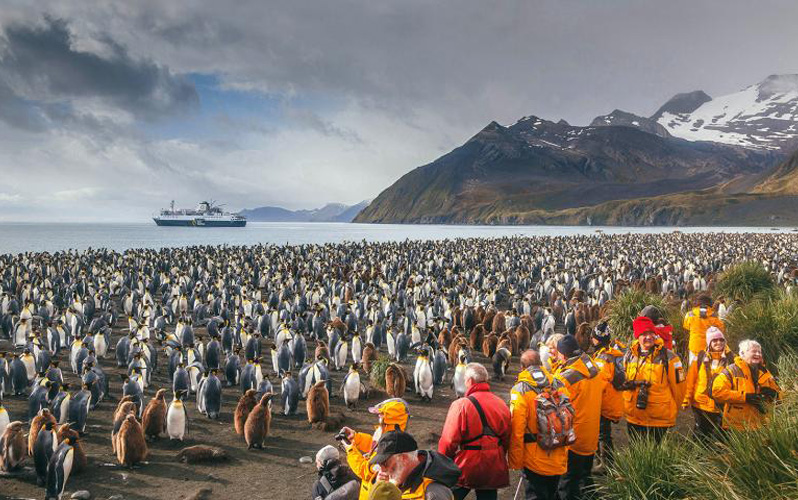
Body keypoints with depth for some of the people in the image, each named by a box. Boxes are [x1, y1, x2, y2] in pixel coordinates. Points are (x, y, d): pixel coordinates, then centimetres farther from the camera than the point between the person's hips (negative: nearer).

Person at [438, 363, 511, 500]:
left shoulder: (461, 405, -17)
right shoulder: (501, 404, -1)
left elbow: (449, 441, -17)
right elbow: (506, 438, 7)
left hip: (466, 468, -5)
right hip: (494, 469, 5)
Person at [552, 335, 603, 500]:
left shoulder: (564, 378, -26)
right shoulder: (595, 369, -5)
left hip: (571, 440, -7)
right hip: (591, 438, 7)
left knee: (567, 486, 8)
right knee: (585, 479, 24)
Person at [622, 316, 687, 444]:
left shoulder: (668, 356, -8)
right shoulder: (629, 356, 5)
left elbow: (678, 385, 0)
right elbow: (624, 381, 20)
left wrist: (673, 410, 7)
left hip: (659, 420, -4)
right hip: (633, 418, 4)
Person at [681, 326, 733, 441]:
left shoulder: (729, 359, 0)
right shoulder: (701, 358, 0)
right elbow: (690, 380, 2)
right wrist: (686, 399, 0)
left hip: (720, 406, 0)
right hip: (700, 404, 0)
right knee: (700, 436, 9)